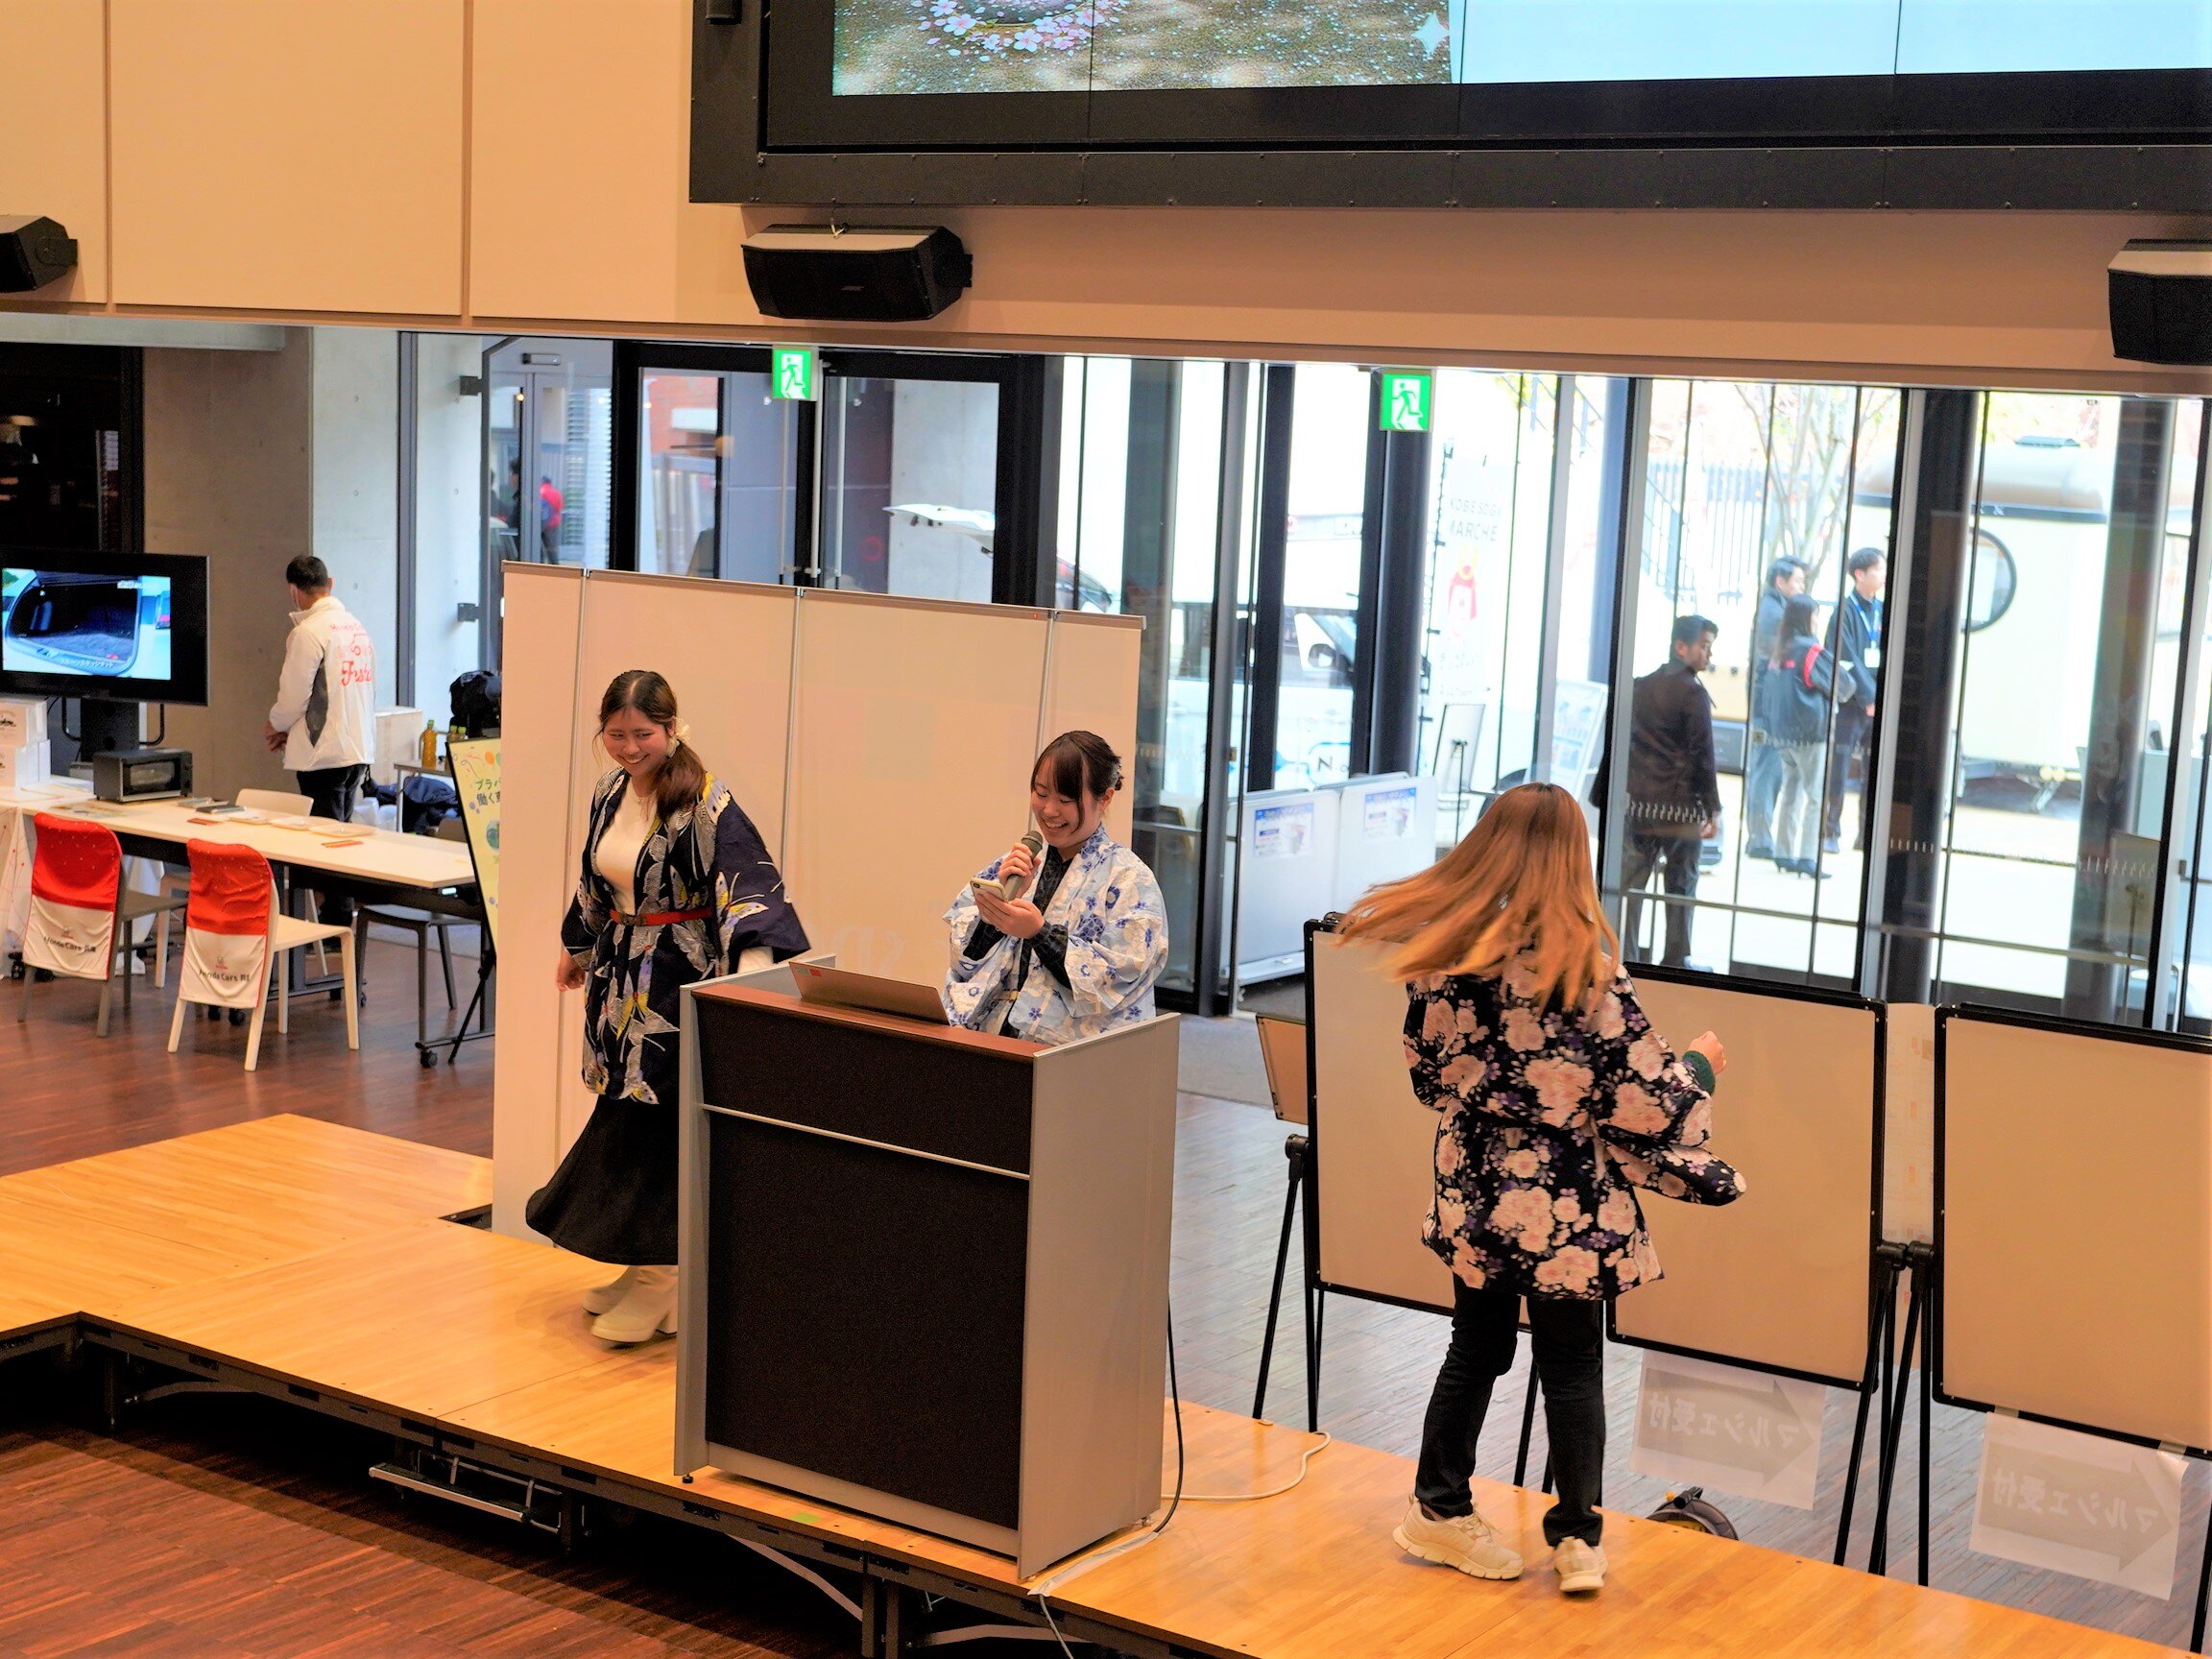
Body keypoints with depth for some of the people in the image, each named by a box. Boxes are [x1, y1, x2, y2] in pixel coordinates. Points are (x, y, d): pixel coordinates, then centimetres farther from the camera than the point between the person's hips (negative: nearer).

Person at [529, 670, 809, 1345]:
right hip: (621, 977, 7)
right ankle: (641, 1265, 20)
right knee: (629, 1120, 10)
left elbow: (748, 881, -26)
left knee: (650, 1121, -6)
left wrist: (755, 955, -43)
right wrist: (576, 948, 34)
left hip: (679, 983, -7)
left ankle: (660, 1281, 4)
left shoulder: (708, 805, -16)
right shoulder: (609, 794, 7)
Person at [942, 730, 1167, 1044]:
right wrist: (1004, 896, -5)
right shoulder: (1008, 867, 16)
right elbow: (966, 962, 10)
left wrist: (1039, 932, -16)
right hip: (988, 1039, 4)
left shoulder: (1131, 880, 1)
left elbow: (1118, 981, -9)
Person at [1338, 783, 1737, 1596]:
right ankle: (1578, 1537, 18)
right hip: (1567, 1211, -4)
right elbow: (1643, 1104, -13)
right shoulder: (1585, 966, -18)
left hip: (1474, 1197, 4)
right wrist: (1698, 1065, 6)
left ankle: (1441, 1508, 28)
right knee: (1573, 1367, 10)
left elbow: (1431, 1074, 6)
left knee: (1475, 1350, 19)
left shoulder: (1441, 954, -6)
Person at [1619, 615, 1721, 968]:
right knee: (1681, 885, 4)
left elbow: (1623, 743, 14)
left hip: (1639, 803, 5)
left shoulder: (1642, 687, 11)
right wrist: (1713, 808, -7)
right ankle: (1676, 959, 7)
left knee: (1630, 882, 4)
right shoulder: (1692, 693, -9)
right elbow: (1702, 754, -11)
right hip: (1681, 807, -5)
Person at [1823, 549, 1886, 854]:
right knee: (1837, 771, -3)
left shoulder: (1883, 611, 11)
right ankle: (1830, 834, 6)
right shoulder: (1845, 610, -7)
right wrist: (1868, 698, -17)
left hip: (1878, 704, 6)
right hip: (1850, 703, -6)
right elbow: (1847, 660, -13)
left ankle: (1868, 835, 14)